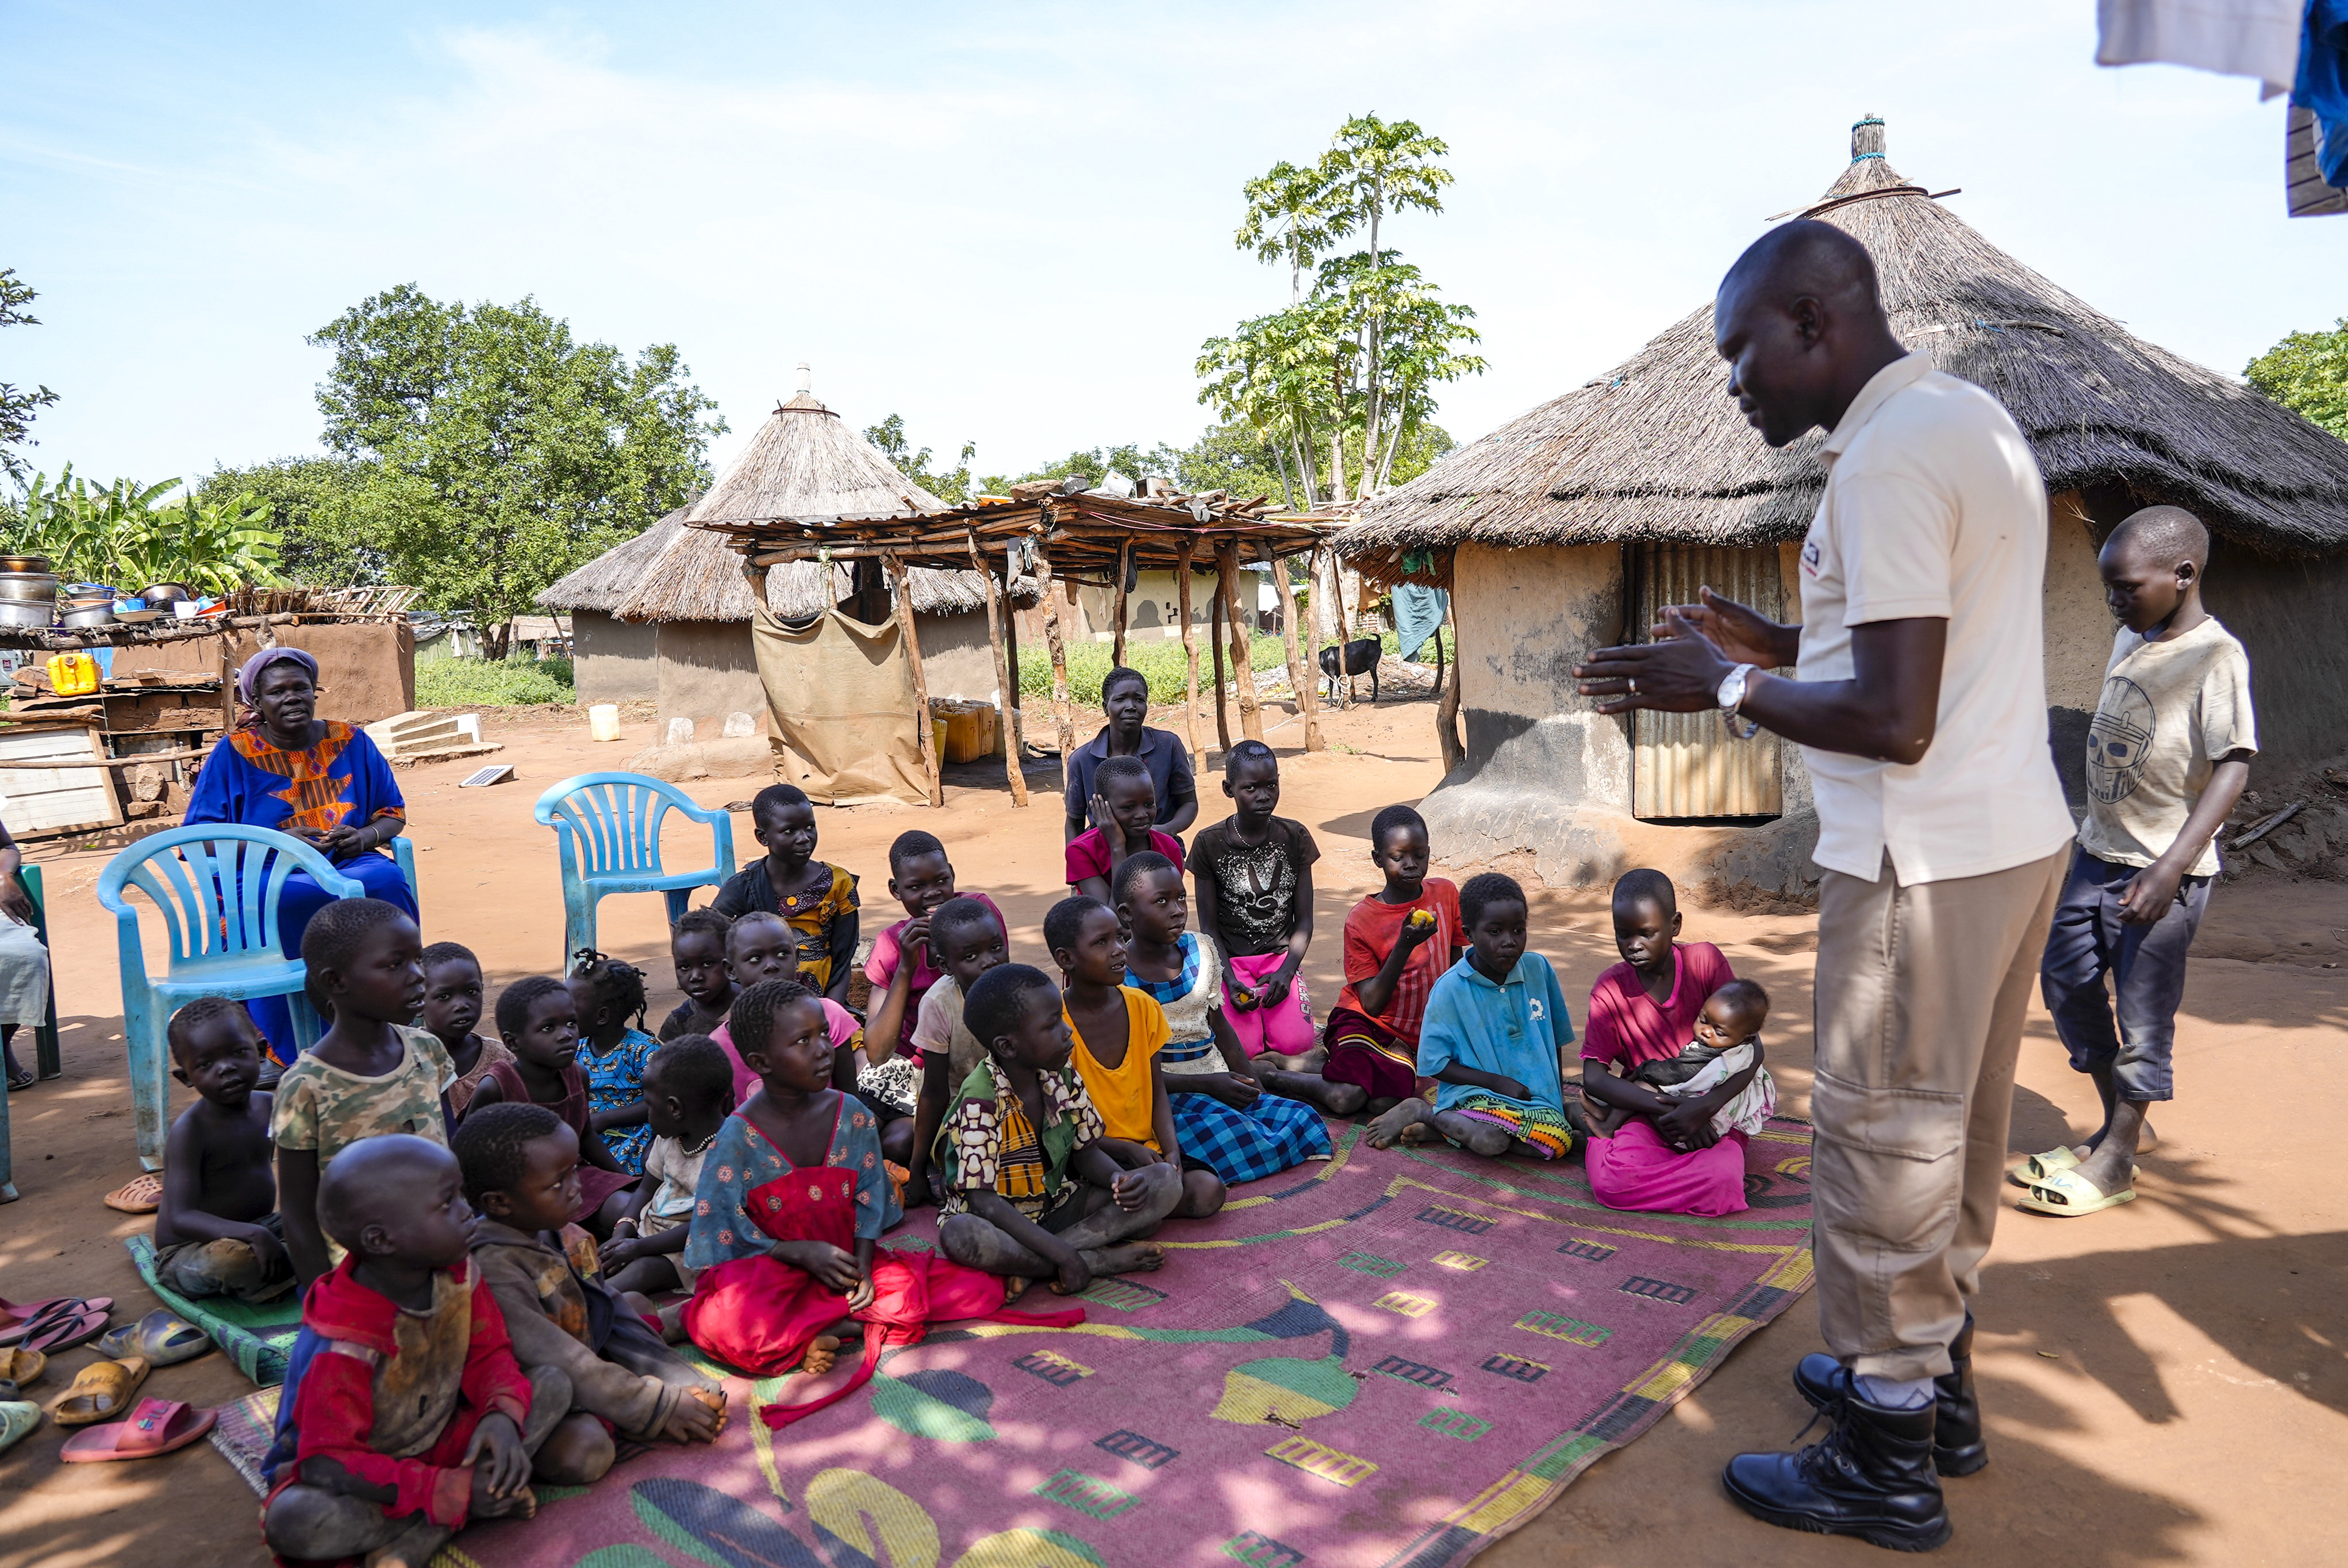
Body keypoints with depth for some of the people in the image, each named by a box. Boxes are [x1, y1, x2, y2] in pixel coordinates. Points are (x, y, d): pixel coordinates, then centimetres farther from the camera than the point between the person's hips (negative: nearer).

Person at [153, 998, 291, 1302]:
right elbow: (181, 1218, -29)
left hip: (259, 1229, 7)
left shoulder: (268, 1107, 0)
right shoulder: (189, 1131, -21)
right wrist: (251, 1234, -42)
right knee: (232, 1260, -38)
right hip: (187, 1252, -7)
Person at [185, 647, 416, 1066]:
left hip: (349, 865, 2)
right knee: (286, 904, -39)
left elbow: (393, 813, 18)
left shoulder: (350, 742, 13)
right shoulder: (235, 753, 4)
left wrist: (364, 837, -6)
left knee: (386, 882, -34)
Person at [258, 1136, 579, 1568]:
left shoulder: (459, 1275, -11)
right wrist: (447, 1491, -37)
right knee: (292, 1520, -38)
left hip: (440, 1445, 6)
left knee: (553, 1385, -15)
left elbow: (490, 1355, -4)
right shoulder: (343, 1343, -29)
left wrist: (502, 1415, -29)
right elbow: (327, 1461, -29)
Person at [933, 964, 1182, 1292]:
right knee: (959, 1236, -41)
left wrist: (1120, 1177, -19)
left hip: (1057, 1204, 6)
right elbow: (984, 1200, -27)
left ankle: (1032, 1266, -20)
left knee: (1167, 1182, -9)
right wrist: (1064, 1255, -32)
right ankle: (1100, 1259, -25)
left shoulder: (1065, 1078, -4)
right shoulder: (981, 1101, -23)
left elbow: (1086, 1152, 6)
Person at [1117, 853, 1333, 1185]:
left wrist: (1252, 1082, 3)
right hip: (1164, 1094, -6)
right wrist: (1208, 1084, -17)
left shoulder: (1200, 949, 7)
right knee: (1232, 1132, -33)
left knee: (1303, 1118, -12)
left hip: (1218, 1080, 6)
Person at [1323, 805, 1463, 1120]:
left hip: (1425, 1033, 3)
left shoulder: (1445, 893, 0)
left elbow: (1457, 968, 10)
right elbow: (1372, 1004, -15)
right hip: (1369, 1024, -3)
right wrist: (1405, 945, -25)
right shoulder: (1361, 920, -10)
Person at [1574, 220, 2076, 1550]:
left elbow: (1894, 721, -24)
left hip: (1926, 859, -10)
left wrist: (1725, 689, -11)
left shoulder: (1889, 454, -18)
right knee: (1957, 1130, 20)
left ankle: (1889, 1463, 16)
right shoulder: (1977, 420, 14)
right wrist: (1784, 644, 14)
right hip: (2018, 835, 10)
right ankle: (1936, 1379, 36)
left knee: (1885, 1143, 1)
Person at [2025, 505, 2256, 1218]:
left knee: (2143, 1011, 1)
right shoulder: (2130, 637, 7)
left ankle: (2117, 1160, 15)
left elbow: (2233, 767, -23)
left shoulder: (2216, 656, -17)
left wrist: (2172, 865, -31)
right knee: (2065, 979, 14)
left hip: (2162, 869, -8)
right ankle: (2113, 1126, 30)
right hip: (2098, 850, 8)